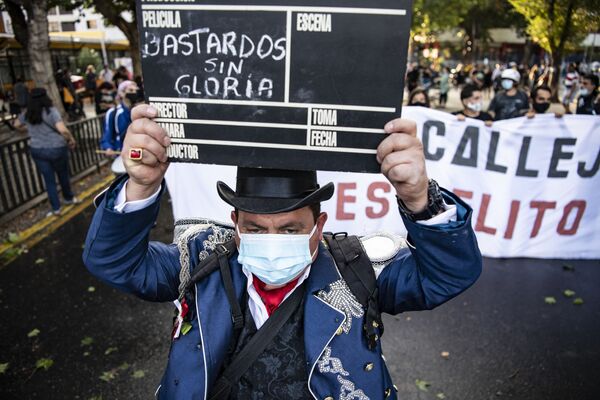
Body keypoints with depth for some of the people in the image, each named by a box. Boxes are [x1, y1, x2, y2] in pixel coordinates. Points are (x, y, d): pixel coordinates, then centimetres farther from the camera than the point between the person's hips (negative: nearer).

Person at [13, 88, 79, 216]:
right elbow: (62, 130, -26)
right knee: (63, 175, 19)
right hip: (56, 149, -4)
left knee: (49, 181, 11)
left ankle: (56, 208, 15)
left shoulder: (27, 114, 3)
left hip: (37, 151, 4)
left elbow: (17, 125, 23)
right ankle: (68, 198, 38)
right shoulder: (51, 111, -14)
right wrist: (71, 139, -10)